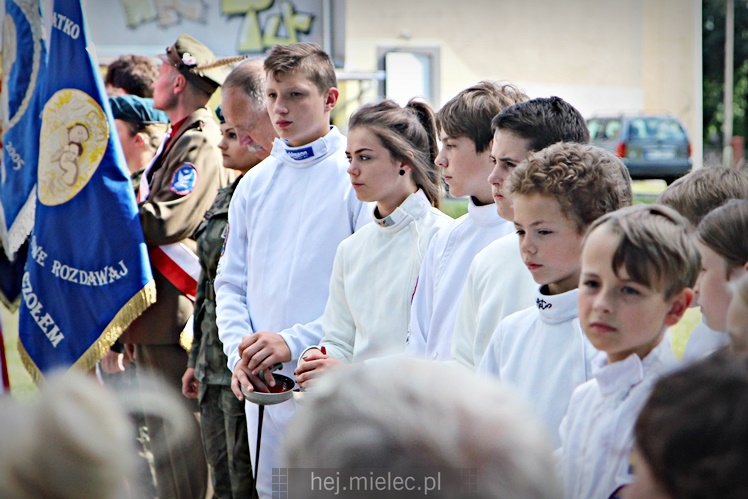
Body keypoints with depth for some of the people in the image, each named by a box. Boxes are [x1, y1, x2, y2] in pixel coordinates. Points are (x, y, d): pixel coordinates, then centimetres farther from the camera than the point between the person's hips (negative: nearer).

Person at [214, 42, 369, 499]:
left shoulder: (357, 177, -7)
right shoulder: (255, 184, 12)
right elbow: (231, 283, 15)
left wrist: (295, 341, -17)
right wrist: (240, 352, -3)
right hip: (265, 388, 6)